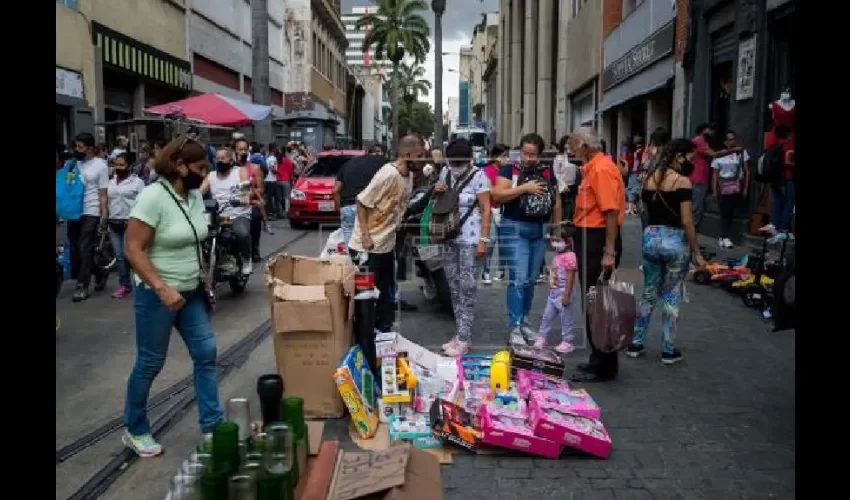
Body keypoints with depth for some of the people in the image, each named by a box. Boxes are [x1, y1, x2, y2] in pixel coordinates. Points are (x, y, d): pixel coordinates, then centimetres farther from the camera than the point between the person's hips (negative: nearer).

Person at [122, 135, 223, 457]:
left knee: (206, 353, 6)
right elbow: (133, 250, -22)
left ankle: (212, 426, 17)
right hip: (157, 295, -7)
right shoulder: (153, 197, -20)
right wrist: (162, 288, -27)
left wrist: (202, 279, 13)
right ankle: (135, 431, 27)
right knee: (150, 363, 6)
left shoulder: (195, 196, 3)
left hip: (191, 291, 7)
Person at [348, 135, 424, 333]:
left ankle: (384, 330, 30)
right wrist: (365, 236, -21)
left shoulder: (409, 176, 4)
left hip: (387, 245, 9)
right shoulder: (388, 174, -22)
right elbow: (362, 202, -19)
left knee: (386, 293, 16)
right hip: (367, 247, -8)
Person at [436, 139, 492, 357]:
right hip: (448, 238, 6)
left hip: (470, 240, -6)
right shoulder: (445, 172, 7)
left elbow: (486, 210, -11)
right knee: (454, 287, 10)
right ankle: (461, 334, 20)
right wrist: (437, 190, -1)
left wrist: (484, 240, -17)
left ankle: (463, 340, 0)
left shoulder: (478, 176, -10)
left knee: (467, 289, -4)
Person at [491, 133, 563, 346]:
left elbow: (556, 203, 12)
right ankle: (514, 328, -7)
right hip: (515, 229, -5)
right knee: (518, 279, -11)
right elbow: (497, 195, -14)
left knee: (531, 280, 12)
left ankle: (524, 322, 24)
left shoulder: (548, 174, 9)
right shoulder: (509, 170, -2)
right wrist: (525, 188, -19)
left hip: (540, 231, 5)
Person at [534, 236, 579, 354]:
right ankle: (542, 338, 24)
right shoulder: (557, 256, 8)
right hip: (554, 291, 10)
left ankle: (568, 342, 15)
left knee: (566, 318, 3)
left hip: (564, 292, -10)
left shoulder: (569, 257, -21)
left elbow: (570, 277, -23)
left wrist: (566, 295, -24)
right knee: (547, 316, 14)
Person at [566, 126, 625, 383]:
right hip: (589, 237, 10)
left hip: (597, 239, -10)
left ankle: (602, 367, 8)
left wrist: (609, 252, -24)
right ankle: (599, 361, 27)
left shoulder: (602, 169, -15)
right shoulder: (593, 167, 14)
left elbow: (612, 212, -22)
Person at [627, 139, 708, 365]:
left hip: (650, 238, 5)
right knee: (672, 297, 6)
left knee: (649, 294, 16)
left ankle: (635, 344, 20)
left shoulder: (649, 177, 6)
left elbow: (645, 207, 9)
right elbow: (687, 221, -14)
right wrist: (697, 252, -8)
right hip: (675, 241, -5)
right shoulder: (683, 181, -13)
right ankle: (668, 350, 14)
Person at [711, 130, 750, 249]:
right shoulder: (719, 155, 6)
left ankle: (723, 237, 6)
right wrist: (714, 190, 1)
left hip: (736, 187, 0)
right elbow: (715, 174, 7)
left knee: (730, 212, 0)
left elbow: (747, 171, 6)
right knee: (724, 213, -5)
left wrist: (745, 188, 1)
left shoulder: (742, 152, 5)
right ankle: (725, 237, -2)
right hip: (722, 187, 0)